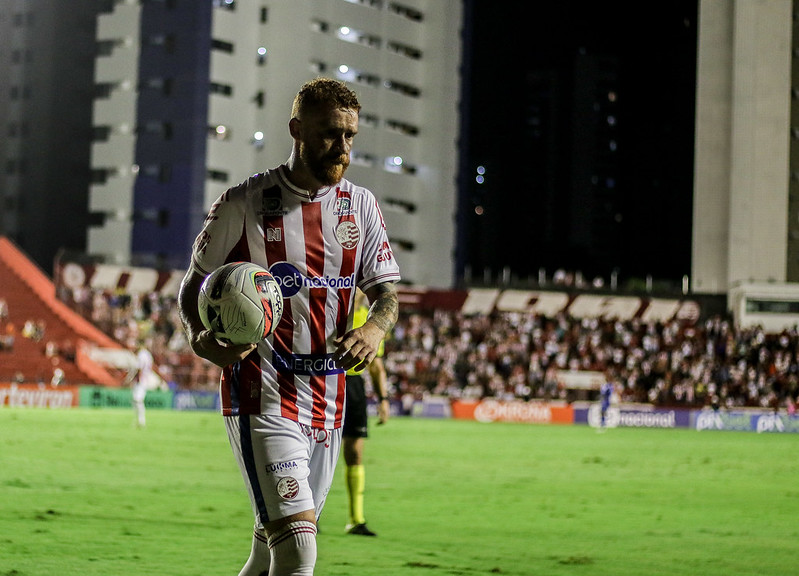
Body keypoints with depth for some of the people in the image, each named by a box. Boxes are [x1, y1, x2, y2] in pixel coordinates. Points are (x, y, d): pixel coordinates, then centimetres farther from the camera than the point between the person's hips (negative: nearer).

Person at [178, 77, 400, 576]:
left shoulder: (361, 206, 9)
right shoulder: (244, 204, -4)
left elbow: (388, 291, 9)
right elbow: (193, 286, 4)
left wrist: (375, 327, -14)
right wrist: (200, 338, -17)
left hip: (328, 404, 6)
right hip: (262, 399, -6)